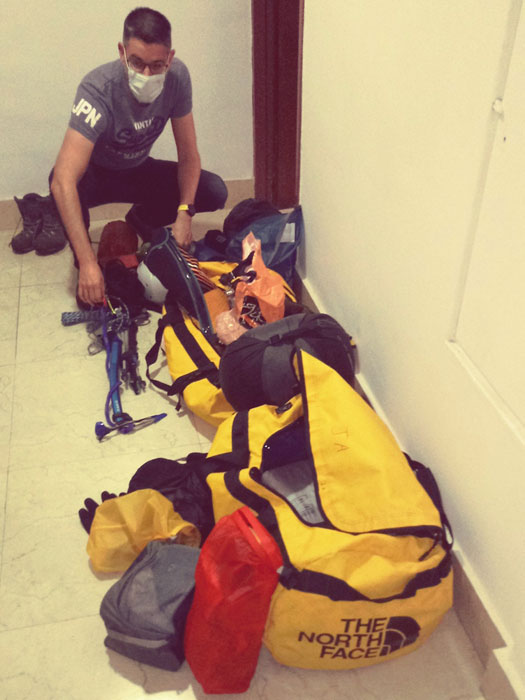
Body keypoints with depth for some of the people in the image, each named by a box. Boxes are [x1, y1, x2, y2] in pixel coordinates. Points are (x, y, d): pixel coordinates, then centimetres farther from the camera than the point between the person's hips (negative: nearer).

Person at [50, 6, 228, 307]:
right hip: (96, 173, -4)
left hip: (139, 170, 4)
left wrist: (184, 213, -28)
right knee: (62, 183, -39)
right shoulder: (99, 89, -36)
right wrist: (88, 264, -51)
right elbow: (63, 181, -45)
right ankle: (83, 259, -7)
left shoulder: (177, 77, -22)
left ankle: (142, 219, 12)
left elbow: (188, 154, -12)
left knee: (215, 192, -16)